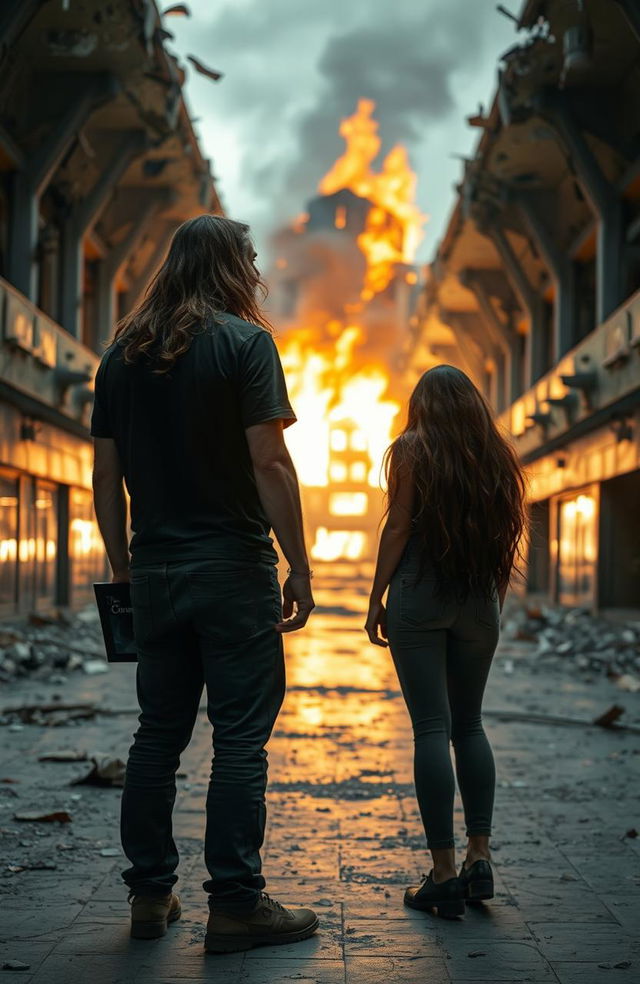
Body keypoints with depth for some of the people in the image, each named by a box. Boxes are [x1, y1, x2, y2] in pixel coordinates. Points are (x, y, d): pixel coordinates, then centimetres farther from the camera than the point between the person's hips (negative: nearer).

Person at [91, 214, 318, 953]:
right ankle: (235, 904, 1)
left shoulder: (122, 353, 10)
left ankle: (150, 893, 17)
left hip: (155, 572, 6)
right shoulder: (244, 342, -7)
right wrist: (299, 570, -10)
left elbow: (105, 473, 10)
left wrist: (122, 566, 17)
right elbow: (269, 463, -14)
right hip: (232, 567, -5)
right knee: (240, 738, -1)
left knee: (159, 733, 12)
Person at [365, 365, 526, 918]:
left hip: (420, 595, -4)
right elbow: (507, 537, 9)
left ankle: (444, 875, -6)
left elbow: (398, 528, -6)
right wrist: (495, 605, 16)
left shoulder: (412, 449, 0)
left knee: (432, 728, -5)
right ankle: (480, 857, 8)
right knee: (469, 724, 14)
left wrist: (376, 600, -1)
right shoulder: (495, 456, 10)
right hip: (478, 603, 4)